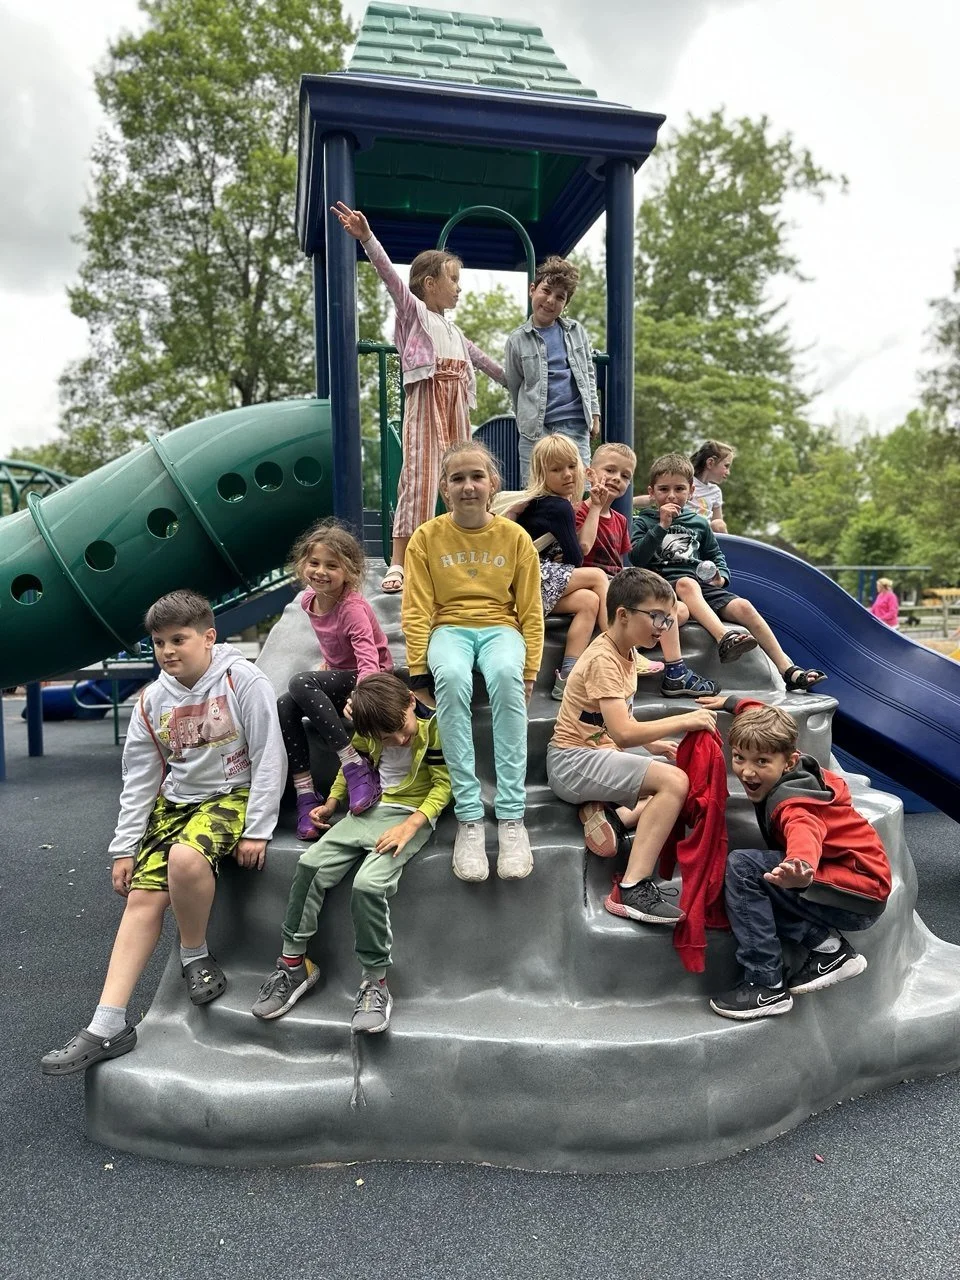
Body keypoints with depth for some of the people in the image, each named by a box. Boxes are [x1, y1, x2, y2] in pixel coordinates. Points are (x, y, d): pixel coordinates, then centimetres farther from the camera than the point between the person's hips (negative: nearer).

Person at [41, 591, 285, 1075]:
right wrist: (124, 848, 6)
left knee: (185, 858, -33)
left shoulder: (243, 680, -13)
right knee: (142, 895, -8)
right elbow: (140, 778, 8)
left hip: (233, 794, -5)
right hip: (175, 800, 6)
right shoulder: (153, 700, 3)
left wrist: (257, 830, -16)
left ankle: (195, 957, -5)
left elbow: (268, 758, -12)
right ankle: (108, 1027, -2)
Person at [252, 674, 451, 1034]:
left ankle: (375, 983, -10)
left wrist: (410, 825, -22)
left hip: (412, 814, -6)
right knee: (310, 864, -11)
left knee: (369, 883, -27)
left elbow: (444, 784, -12)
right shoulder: (370, 726, -1)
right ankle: (293, 962, 4)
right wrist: (331, 802, 8)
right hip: (369, 808, 6)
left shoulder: (433, 727, -15)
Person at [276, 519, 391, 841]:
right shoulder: (308, 599, 0)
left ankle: (356, 766, -29)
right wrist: (326, 664, 11)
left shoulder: (351, 608, -22)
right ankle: (305, 794, -16)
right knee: (283, 707, -18)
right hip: (338, 676, 7)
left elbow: (369, 660, -35)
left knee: (300, 683, -30)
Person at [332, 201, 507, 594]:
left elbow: (478, 356, 38)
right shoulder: (412, 309, 6)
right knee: (420, 474, -15)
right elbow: (389, 274, -10)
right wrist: (366, 237, -25)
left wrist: (512, 382, 44)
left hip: (456, 404, 8)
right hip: (427, 399, -8)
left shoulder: (453, 329, 27)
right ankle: (398, 563, -17)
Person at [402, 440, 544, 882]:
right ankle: (468, 817, -31)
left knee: (505, 674, -37)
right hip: (450, 627, 0)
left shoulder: (515, 537, 2)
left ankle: (512, 817, -32)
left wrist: (529, 670, -7)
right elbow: (416, 611, 0)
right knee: (451, 677, -37)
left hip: (500, 627, 0)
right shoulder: (426, 538, 1)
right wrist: (419, 669, -11)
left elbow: (530, 611, 3)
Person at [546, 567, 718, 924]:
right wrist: (685, 720, -23)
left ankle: (614, 815, -8)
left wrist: (653, 743, 5)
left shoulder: (626, 653, 11)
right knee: (675, 782, -26)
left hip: (600, 757, 10)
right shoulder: (603, 659, -18)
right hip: (573, 761, -10)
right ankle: (635, 890, -26)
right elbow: (622, 733, -28)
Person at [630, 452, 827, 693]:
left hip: (703, 585, 4)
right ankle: (724, 639, -58)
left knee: (742, 606, -20)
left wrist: (721, 577, 8)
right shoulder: (643, 522, 9)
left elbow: (716, 556, 30)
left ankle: (789, 670, -21)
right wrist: (662, 526, -12)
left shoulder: (699, 523, 21)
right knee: (687, 583, -39)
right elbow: (636, 559, -7)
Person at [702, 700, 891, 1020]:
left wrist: (801, 868, -72)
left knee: (741, 867, -21)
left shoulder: (794, 804, -25)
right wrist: (733, 704, 38)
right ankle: (827, 945, 1)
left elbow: (806, 833, -51)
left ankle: (767, 987, -16)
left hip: (860, 896, -10)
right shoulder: (791, 772, 1)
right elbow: (765, 718, 22)